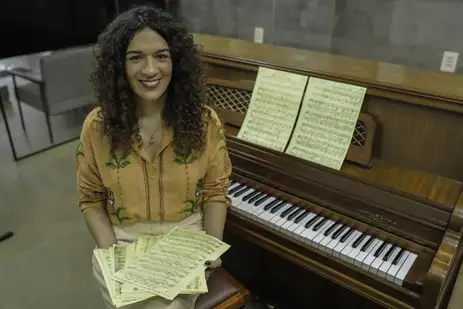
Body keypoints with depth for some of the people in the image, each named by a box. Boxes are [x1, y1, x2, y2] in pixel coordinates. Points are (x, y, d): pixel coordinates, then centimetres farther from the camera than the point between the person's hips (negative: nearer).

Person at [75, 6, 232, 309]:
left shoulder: (204, 121, -9)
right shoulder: (98, 126, -7)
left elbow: (215, 191, 0)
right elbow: (91, 199, 2)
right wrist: (109, 251, -11)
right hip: (124, 242, 1)